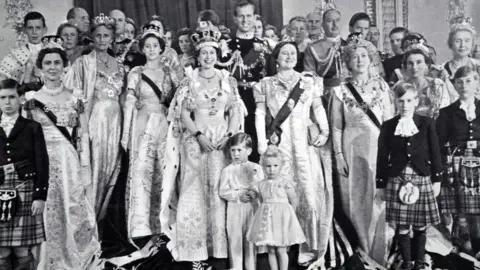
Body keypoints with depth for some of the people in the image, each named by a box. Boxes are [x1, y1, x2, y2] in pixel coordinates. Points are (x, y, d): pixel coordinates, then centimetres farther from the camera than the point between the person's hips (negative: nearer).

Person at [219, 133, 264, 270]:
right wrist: (238, 196, -16)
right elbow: (222, 191, -4)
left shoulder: (256, 168, 2)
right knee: (235, 239, 3)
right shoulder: (228, 170, 1)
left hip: (252, 208, 0)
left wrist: (254, 193, -22)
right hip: (234, 208, 0)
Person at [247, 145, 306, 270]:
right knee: (271, 250, 9)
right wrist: (268, 211, 3)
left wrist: (285, 213, 1)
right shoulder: (261, 185, 3)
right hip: (266, 220, 4)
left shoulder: (285, 183, -9)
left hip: (282, 218, -4)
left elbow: (294, 202, -4)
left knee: (281, 250, 1)